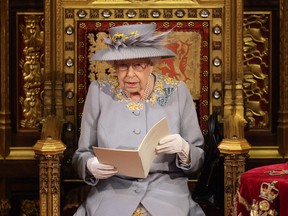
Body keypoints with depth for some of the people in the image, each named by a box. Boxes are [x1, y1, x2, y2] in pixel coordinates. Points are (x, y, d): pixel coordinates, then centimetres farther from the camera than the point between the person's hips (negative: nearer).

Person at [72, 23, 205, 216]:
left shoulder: (177, 92, 3)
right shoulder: (99, 92, 3)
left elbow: (198, 159, 8)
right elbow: (82, 155, 9)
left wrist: (184, 149, -14)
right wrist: (91, 166, -13)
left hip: (167, 194, 0)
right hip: (112, 194, 0)